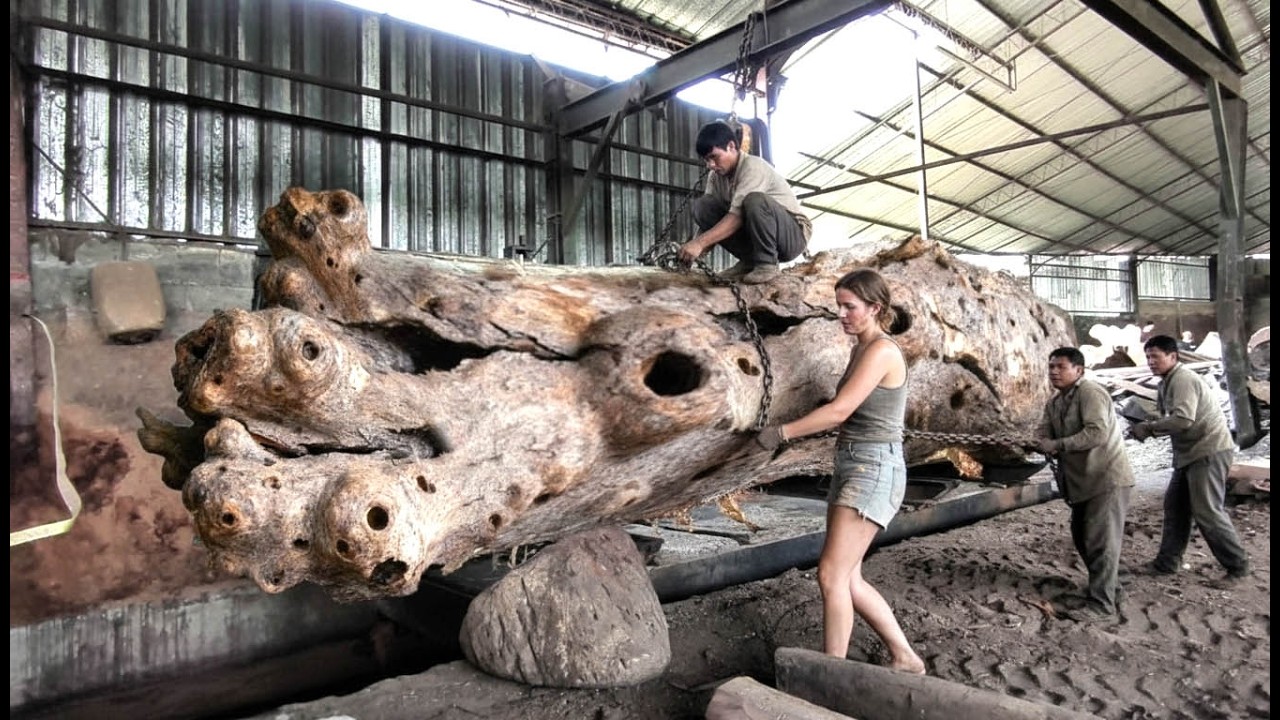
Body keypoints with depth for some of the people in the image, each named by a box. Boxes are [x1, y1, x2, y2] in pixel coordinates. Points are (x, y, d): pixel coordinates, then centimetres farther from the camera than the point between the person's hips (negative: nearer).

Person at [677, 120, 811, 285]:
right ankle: (749, 260, -4)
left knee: (754, 200, -37)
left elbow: (738, 216, -33)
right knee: (702, 205, -10)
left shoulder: (753, 167, -22)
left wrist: (700, 243, -39)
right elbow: (709, 218, -5)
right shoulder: (716, 177, 0)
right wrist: (695, 249, -24)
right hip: (752, 236, 7)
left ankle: (767, 263, -17)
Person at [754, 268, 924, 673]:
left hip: (875, 470, -10)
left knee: (832, 575, -10)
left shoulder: (881, 350, -13)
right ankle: (904, 658, 25)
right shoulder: (861, 350, 15)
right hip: (850, 466, 10)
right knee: (848, 579, 11)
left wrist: (781, 433, -13)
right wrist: (802, 433, 6)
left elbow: (839, 411, -19)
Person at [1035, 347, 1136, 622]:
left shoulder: (1091, 392, -17)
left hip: (1107, 478, -9)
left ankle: (1102, 603, -1)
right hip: (1083, 480, 9)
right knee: (1082, 536, 17)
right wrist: (1039, 444, -19)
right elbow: (1044, 437, 4)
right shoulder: (1053, 403, 11)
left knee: (1101, 541, -7)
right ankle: (1108, 588, 33)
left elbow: (1097, 432, -29)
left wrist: (1058, 445, -26)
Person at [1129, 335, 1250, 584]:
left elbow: (1183, 419, -31)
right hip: (1190, 452, 10)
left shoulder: (1183, 379, -18)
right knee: (1175, 506, 11)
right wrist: (1148, 429, -9)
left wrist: (1148, 427, -21)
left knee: (1207, 511, -7)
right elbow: (1170, 419, 10)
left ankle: (1237, 565, 9)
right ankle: (1167, 562, 17)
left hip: (1209, 451, -10)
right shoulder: (1167, 383, 14)